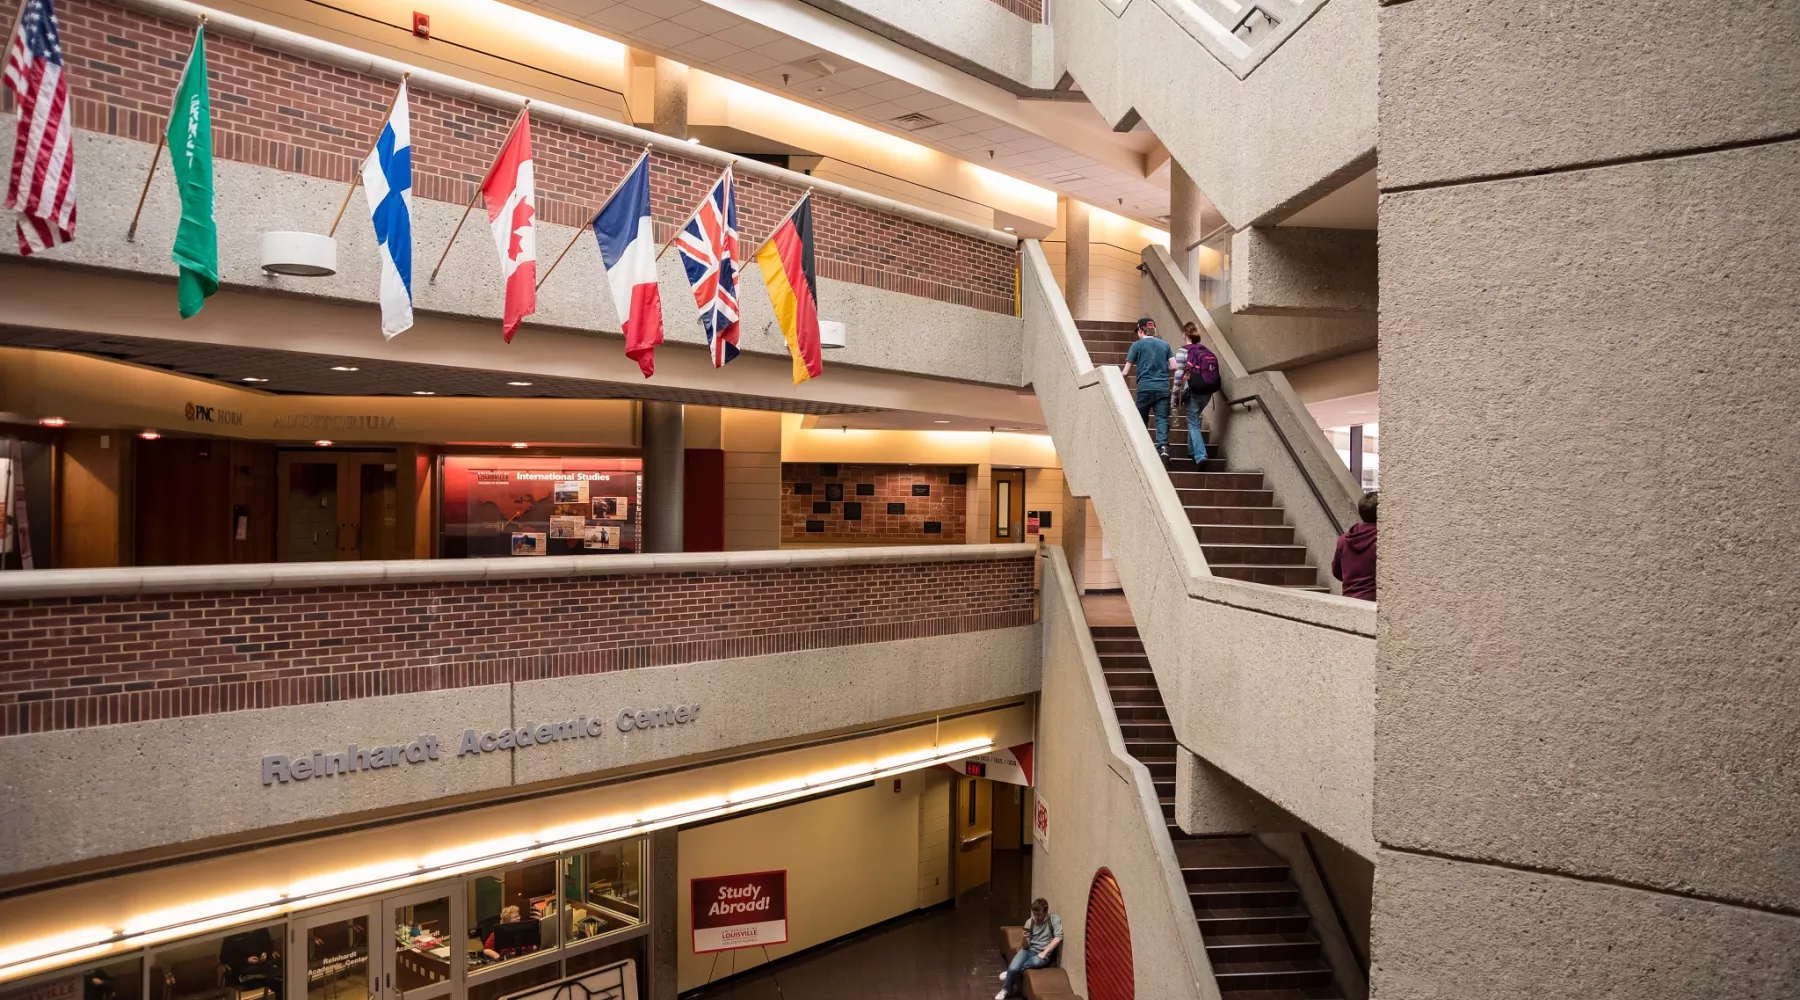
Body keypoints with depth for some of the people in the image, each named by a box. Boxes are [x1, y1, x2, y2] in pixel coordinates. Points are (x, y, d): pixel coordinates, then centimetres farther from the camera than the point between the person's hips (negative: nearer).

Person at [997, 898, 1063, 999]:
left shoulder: (1054, 919, -7)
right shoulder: (1029, 922, 0)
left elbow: (1058, 938, -16)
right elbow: (1026, 946, 2)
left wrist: (1044, 952, -20)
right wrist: (1025, 938, -22)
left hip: (1043, 954, -2)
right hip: (1029, 950, 2)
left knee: (1036, 961, -39)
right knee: (1012, 968, -28)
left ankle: (1009, 973, -13)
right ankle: (1006, 990, -1)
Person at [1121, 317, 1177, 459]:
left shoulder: (1137, 345, 3)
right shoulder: (1165, 344, 11)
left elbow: (1126, 372, 1)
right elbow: (1173, 367, 6)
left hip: (1144, 389, -2)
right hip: (1163, 388, 2)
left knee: (1141, 420, 12)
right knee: (1162, 419, -4)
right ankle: (1163, 445, -26)